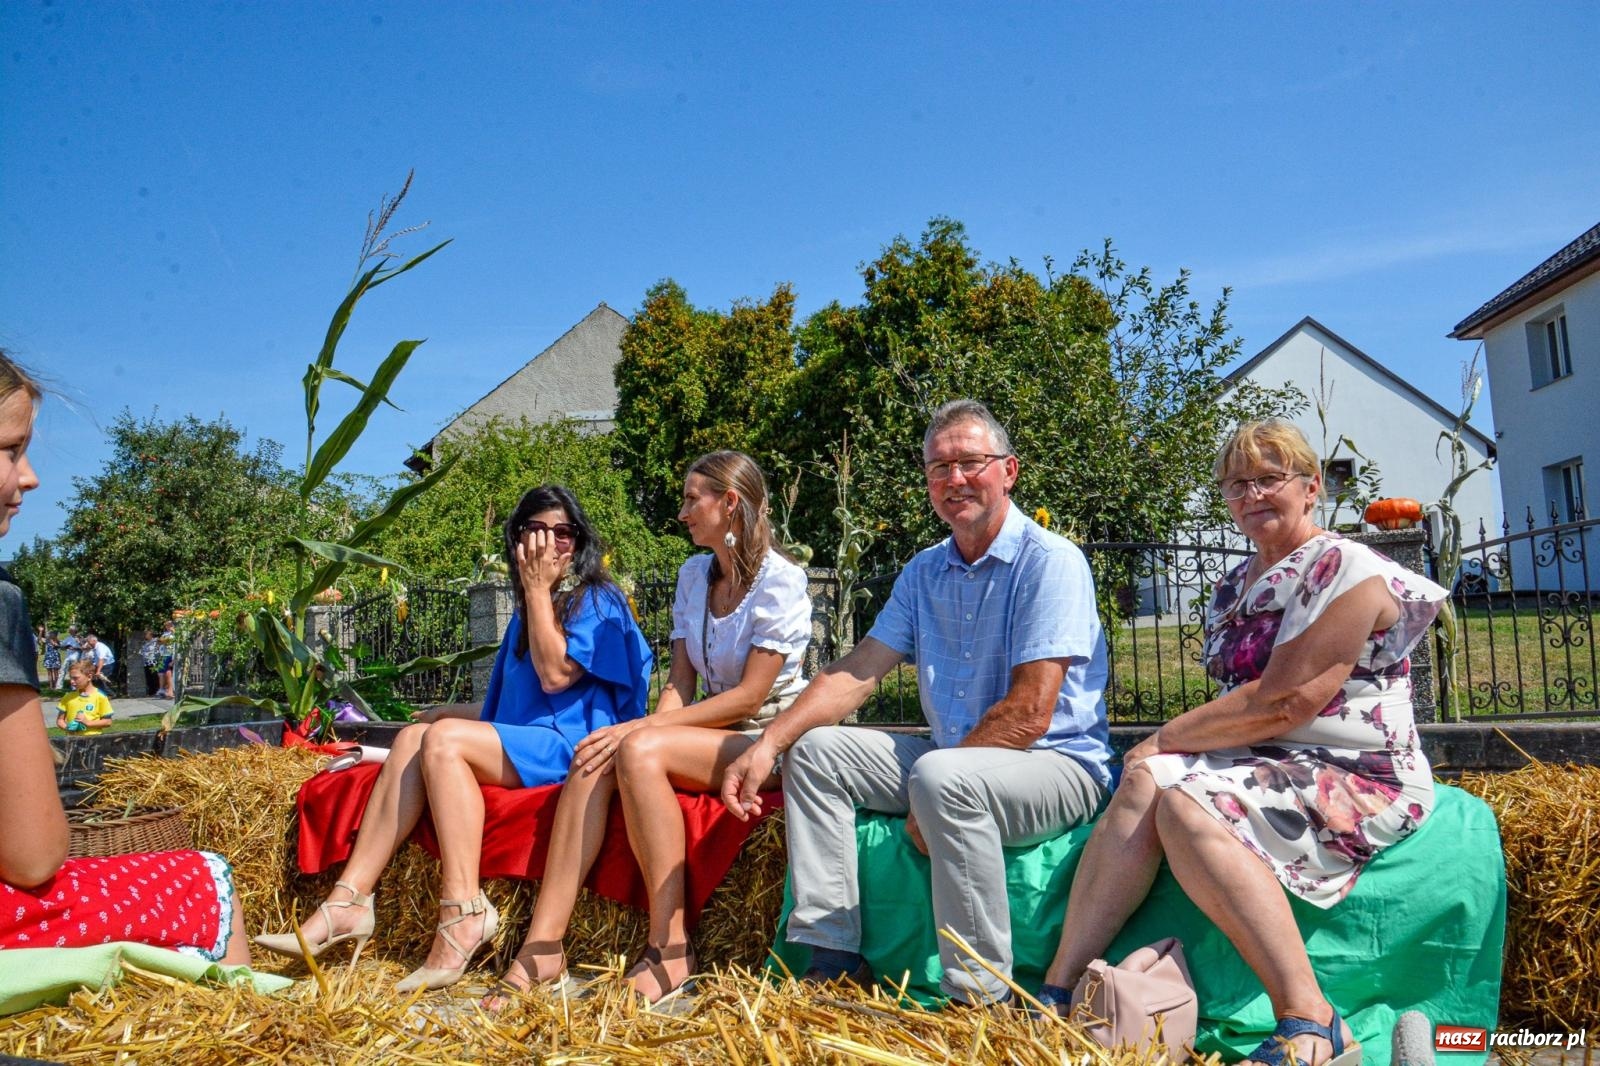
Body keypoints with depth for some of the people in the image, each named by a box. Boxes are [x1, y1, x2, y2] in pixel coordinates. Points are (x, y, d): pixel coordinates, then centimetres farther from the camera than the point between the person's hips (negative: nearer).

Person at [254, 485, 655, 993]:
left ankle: (464, 913, -33)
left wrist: (539, 588, -10)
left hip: (570, 746, -8)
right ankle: (346, 902, -22)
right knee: (414, 737, -12)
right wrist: (448, 712, 8)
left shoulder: (598, 601, -2)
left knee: (445, 738, -25)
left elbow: (556, 675, -16)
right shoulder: (530, 608, 22)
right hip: (522, 744, 8)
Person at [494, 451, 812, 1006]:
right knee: (593, 759, -22)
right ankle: (542, 949, -27)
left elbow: (750, 695, -17)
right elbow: (681, 681, 7)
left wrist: (645, 729, -21)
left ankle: (670, 950, -27)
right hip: (709, 729, 7)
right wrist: (648, 728, -15)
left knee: (640, 751, -32)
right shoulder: (693, 575, 13)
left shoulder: (781, 580, -10)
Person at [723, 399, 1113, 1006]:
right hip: (955, 757, 8)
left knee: (942, 776, -36)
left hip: (1057, 766, -8)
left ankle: (979, 998, -23)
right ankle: (833, 961, -2)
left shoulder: (1050, 562, -14)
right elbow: (858, 672, 5)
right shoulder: (925, 571, 9)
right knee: (813, 750, 1)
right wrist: (769, 744, -8)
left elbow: (1030, 714, -21)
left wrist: (928, 807, -19)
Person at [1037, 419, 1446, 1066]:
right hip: (1269, 767, 7)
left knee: (1186, 803, -30)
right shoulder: (1234, 587, 16)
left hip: (1356, 778, -7)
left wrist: (1166, 738, -13)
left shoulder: (1347, 571, -9)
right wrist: (1167, 749, -4)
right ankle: (1058, 991, -26)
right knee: (1144, 781, -20)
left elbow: (1282, 704, -19)